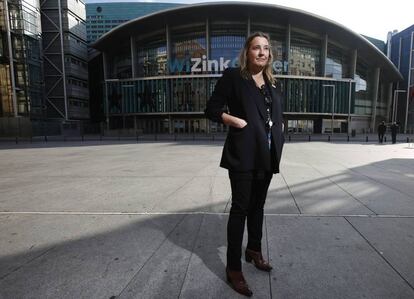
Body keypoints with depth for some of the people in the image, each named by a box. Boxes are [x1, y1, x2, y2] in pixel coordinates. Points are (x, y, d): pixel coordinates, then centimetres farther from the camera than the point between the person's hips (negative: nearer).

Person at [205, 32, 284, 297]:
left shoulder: (273, 84, 17)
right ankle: (233, 268, 10)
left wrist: (279, 130, 6)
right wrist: (236, 121, -17)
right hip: (243, 153, -6)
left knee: (258, 204, 17)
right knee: (240, 207, -3)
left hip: (267, 155, 7)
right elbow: (212, 109, -5)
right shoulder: (233, 76, -2)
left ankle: (254, 250, 36)